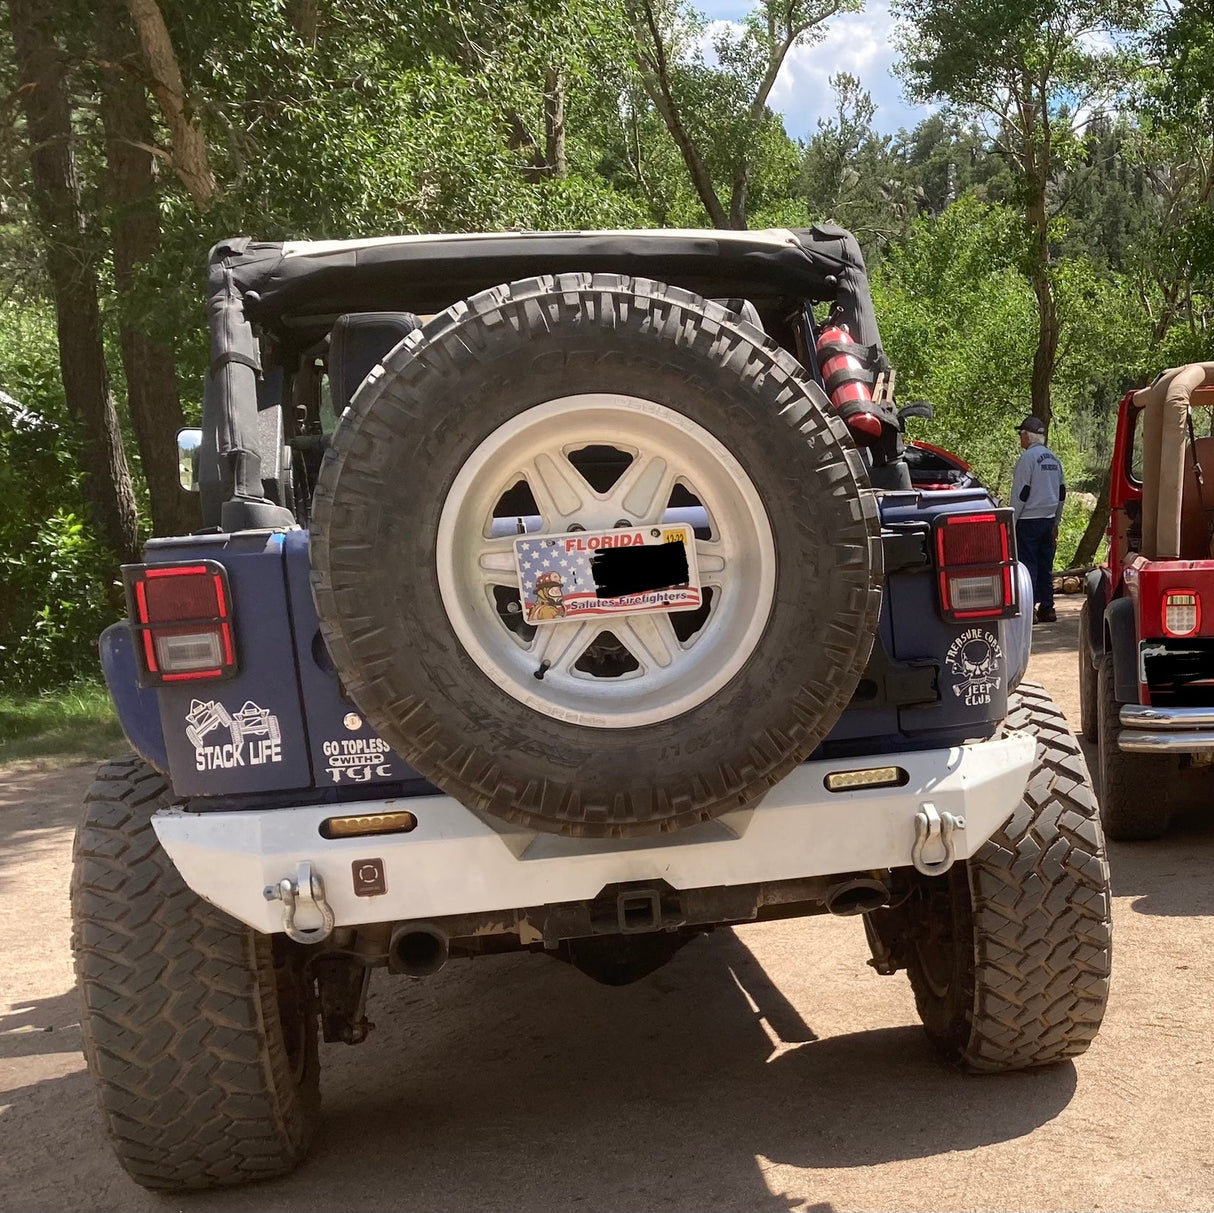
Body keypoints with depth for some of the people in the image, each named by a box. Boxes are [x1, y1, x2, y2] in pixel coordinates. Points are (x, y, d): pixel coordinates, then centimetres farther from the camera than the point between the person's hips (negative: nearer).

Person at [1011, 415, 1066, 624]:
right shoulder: (1054, 459, 13)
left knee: (1028, 565, -6)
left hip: (1028, 520, -8)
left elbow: (1021, 493, -14)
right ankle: (1047, 608, 13)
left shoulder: (1028, 458, -12)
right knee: (1045, 565, 11)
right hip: (1049, 520, 8)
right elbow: (1061, 493, 18)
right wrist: (1055, 522, 24)